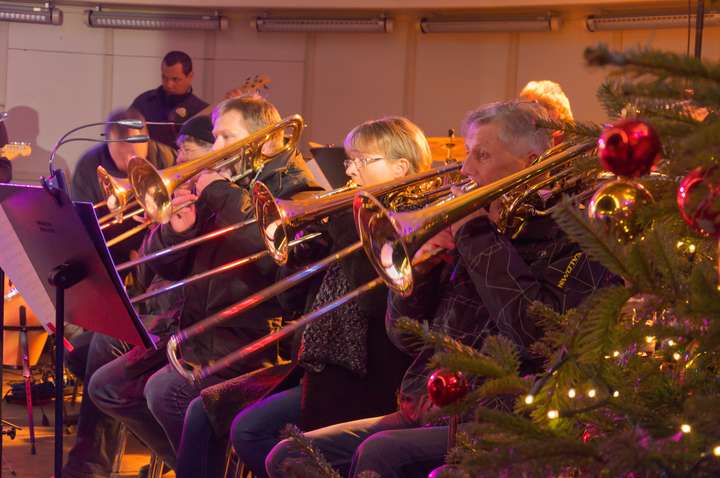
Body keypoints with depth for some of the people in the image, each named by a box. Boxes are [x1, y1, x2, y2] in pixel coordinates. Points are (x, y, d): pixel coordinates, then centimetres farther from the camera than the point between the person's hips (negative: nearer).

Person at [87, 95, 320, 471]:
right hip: (196, 329, 9)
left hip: (252, 339, -9)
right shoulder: (214, 191, 15)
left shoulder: (295, 189, -6)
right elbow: (167, 268, 16)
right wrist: (177, 228, -5)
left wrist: (224, 196, -19)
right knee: (107, 386, 5)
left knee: (165, 391, -28)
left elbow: (270, 254, -28)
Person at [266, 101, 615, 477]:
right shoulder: (462, 237, 16)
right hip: (421, 414, 8)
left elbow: (537, 335, -22)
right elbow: (404, 335, 18)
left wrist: (478, 236, -13)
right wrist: (422, 260, -1)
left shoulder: (567, 242, -4)